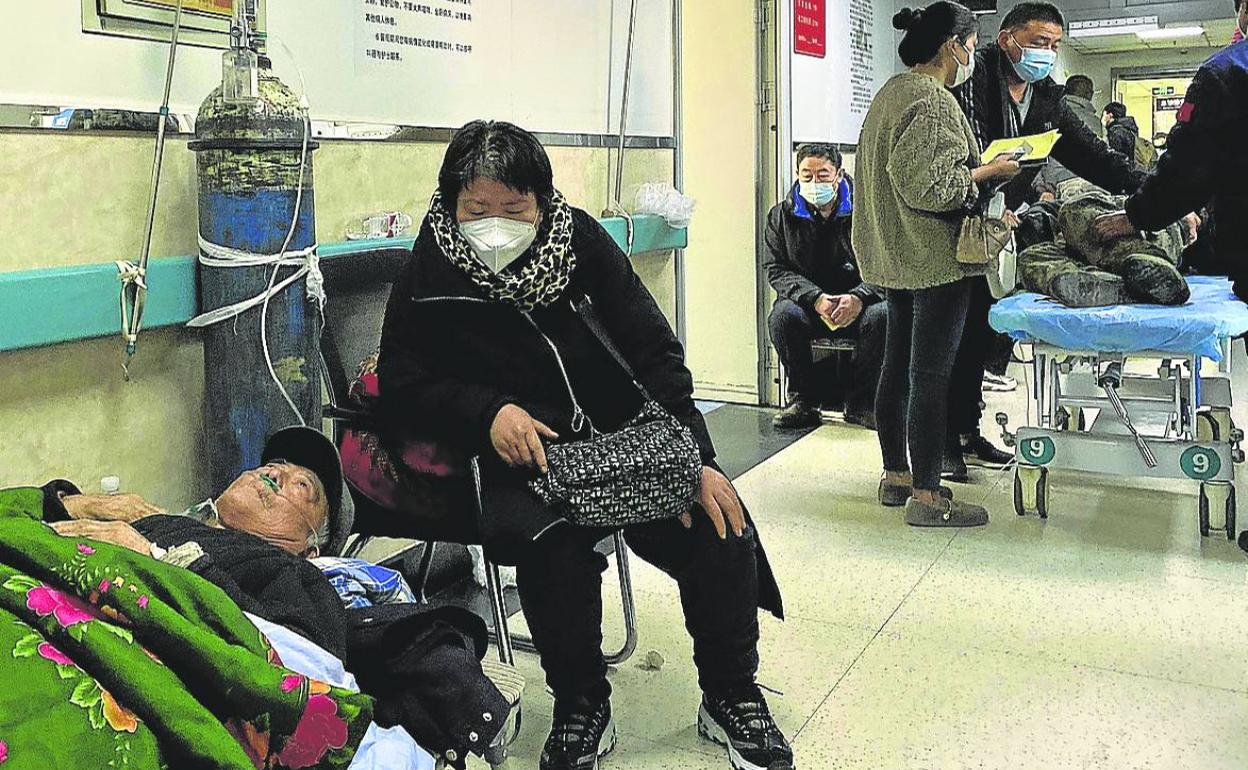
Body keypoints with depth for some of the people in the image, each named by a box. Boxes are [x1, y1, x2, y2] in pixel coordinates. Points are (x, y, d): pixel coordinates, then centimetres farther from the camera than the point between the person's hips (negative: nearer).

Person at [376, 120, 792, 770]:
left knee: (720, 529, -19)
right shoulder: (430, 274, -3)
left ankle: (731, 697, 7)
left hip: (628, 439, 3)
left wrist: (694, 459, -12)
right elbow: (402, 387, 3)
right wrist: (489, 412, -16)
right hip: (525, 458, -2)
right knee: (555, 544, -34)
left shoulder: (580, 240, 0)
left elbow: (655, 351, -1)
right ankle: (581, 706, -7)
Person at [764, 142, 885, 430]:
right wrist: (816, 298, -20)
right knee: (782, 315, -31)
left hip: (856, 306, 0)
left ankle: (859, 403, -13)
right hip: (807, 305, 1)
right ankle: (803, 401, -14)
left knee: (882, 315, -31)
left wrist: (858, 298, -26)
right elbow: (776, 270, -3)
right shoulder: (781, 215, 5)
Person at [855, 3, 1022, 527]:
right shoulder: (934, 102, -16)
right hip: (936, 258, -10)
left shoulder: (891, 92, 14)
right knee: (931, 375, -5)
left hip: (895, 257, 10)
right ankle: (925, 496, 2)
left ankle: (896, 475, 25)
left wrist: (973, 167, 18)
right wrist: (987, 172, -11)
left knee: (897, 365, 14)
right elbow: (930, 186, -24)